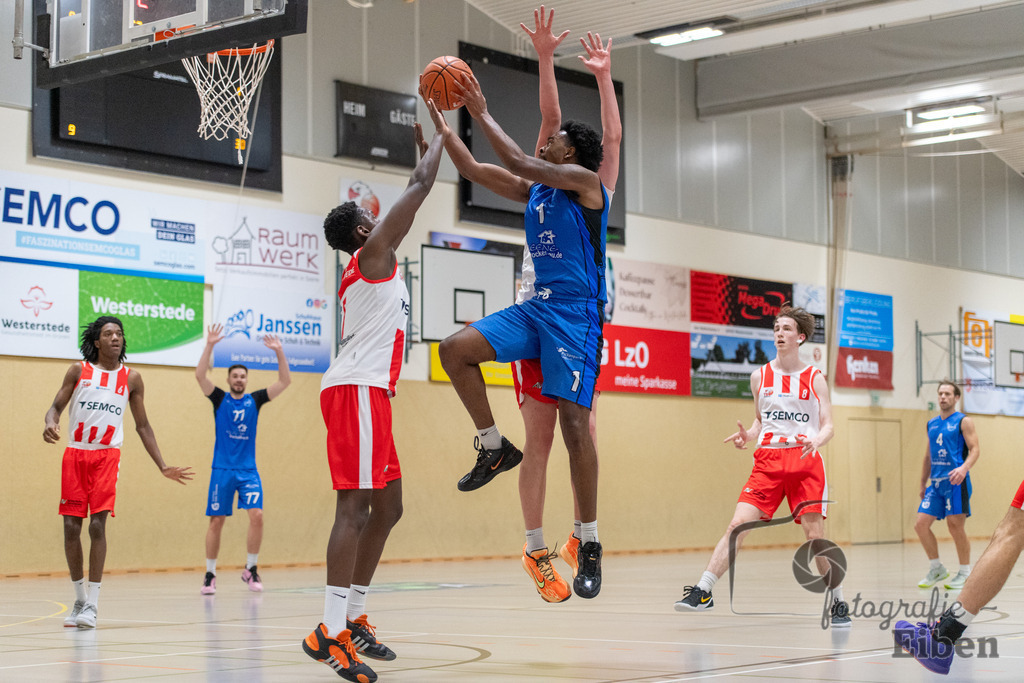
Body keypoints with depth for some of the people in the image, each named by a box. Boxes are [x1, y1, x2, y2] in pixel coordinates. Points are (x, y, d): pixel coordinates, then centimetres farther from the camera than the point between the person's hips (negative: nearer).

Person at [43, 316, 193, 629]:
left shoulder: (131, 379, 6)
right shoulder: (79, 371, 5)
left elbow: (142, 426, 12)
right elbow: (56, 407, 4)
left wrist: (163, 467, 8)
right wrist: (50, 424, -21)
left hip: (107, 456, -1)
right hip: (75, 454, 1)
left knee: (97, 524, -12)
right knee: (71, 527, 1)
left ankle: (92, 605, -9)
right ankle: (80, 599, 16)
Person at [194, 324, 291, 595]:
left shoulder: (254, 400, 7)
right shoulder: (220, 399, 3)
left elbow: (285, 381, -1)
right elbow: (200, 375, -13)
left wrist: (279, 352, -13)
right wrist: (210, 346, -24)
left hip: (248, 470, 1)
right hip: (222, 469, -1)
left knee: (257, 515, -13)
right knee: (216, 520, 0)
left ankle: (251, 569, 2)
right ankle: (210, 575, 11)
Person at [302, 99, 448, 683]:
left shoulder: (370, 265, 24)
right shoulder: (374, 251, -1)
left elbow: (414, 195, 38)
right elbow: (420, 188, -2)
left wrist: (425, 150, 39)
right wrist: (440, 135, 11)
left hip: (368, 393, 11)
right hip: (358, 390, -11)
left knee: (388, 508, 13)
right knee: (355, 506, -17)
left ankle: (354, 618, 16)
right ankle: (330, 632, -22)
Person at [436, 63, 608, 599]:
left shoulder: (585, 181, -5)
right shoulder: (533, 191, 17)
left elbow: (519, 162, -17)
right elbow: (471, 169, 18)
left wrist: (482, 113, -12)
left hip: (576, 313, -7)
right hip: (537, 307, 7)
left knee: (574, 423, -11)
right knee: (455, 350, -12)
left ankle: (589, 545, -3)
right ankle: (494, 448, 5)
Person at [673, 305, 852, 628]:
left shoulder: (814, 378, 5)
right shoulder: (760, 376, 11)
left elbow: (828, 425, 2)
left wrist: (816, 440, -20)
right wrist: (747, 435, 0)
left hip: (805, 460, -2)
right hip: (768, 459, 2)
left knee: (814, 534, -7)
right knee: (737, 525, -11)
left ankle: (838, 602, 10)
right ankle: (702, 592, -12)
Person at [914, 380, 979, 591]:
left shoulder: (963, 421, -1)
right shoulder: (932, 424, 17)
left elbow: (975, 449, -9)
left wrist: (964, 468, -27)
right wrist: (923, 484, 22)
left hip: (955, 481, -6)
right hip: (936, 482, 6)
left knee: (956, 526, -5)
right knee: (921, 524, -1)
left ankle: (965, 573, 9)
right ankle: (937, 569, 13)